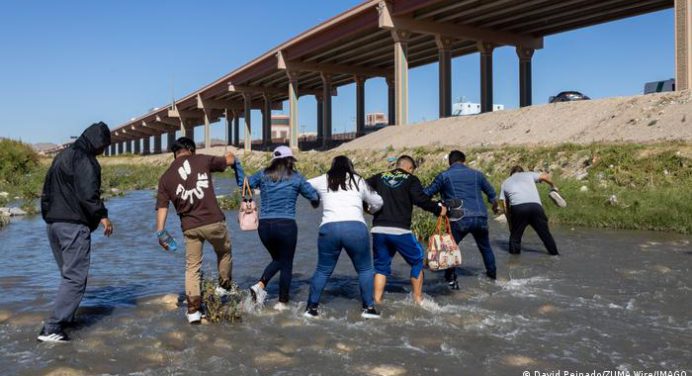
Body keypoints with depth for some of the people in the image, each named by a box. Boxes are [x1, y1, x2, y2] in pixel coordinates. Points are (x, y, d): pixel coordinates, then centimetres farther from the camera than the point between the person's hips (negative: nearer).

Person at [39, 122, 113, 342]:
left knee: (68, 274, 19)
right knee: (75, 278, -7)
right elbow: (88, 194, -21)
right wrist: (102, 216, -11)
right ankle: (51, 329, -10)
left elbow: (47, 191, 22)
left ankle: (65, 318, 22)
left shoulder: (62, 157, 19)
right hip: (74, 226, -10)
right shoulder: (84, 159, -12)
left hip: (54, 224, 10)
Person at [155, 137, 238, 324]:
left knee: (192, 267, 12)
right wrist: (230, 155, 37)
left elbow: (162, 207, 1)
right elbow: (230, 160, 14)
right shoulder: (202, 160, 0)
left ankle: (193, 310, 10)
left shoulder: (165, 177, 7)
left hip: (189, 227, 2)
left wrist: (160, 232, 2)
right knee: (224, 252, 26)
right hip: (213, 221, -2)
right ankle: (224, 287, 37)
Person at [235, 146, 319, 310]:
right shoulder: (296, 177, 1)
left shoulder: (263, 175, 8)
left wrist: (237, 165, 27)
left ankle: (260, 285, 3)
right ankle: (282, 302, 11)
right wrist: (316, 203, 25)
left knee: (277, 259, 24)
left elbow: (243, 184, 16)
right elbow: (314, 196, 2)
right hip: (286, 225, -4)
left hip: (264, 225, 4)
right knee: (286, 264, 9)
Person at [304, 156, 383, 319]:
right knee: (365, 269, 15)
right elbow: (378, 203, 25)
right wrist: (371, 209, 47)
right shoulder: (358, 181, 18)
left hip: (329, 228, 1)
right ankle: (369, 308, 14)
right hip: (356, 228, -1)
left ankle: (311, 307, 19)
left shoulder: (323, 180, 17)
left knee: (323, 270, 15)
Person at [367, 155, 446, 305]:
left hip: (378, 229, 4)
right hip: (399, 230, -4)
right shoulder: (410, 179, 4)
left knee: (381, 265, 19)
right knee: (417, 261, 16)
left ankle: (377, 300, 12)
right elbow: (421, 200, -9)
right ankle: (418, 298, 20)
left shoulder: (380, 177, 15)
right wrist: (438, 209, 2)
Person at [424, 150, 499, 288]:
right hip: (480, 218, 4)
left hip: (460, 219, -4)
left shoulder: (444, 176, 4)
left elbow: (427, 193, 5)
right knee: (485, 247, 26)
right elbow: (492, 194, 26)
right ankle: (492, 272, 37)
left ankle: (451, 279, 4)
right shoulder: (477, 174, 15)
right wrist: (495, 207, 46)